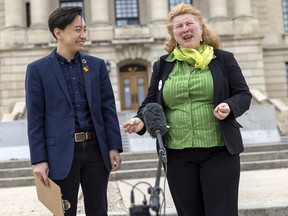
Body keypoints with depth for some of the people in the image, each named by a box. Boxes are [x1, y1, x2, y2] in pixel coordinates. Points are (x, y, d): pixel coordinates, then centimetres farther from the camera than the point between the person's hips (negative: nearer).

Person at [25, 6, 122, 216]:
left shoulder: (97, 65, 7)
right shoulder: (38, 69, -1)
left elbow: (108, 108, 6)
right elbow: (35, 119, -3)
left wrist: (114, 147, 1)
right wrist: (39, 159, -7)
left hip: (96, 149, 3)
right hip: (61, 153, -3)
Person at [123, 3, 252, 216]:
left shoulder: (223, 59, 4)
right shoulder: (162, 65, 9)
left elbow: (243, 94, 4)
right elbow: (151, 102, 12)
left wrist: (229, 107, -17)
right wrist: (141, 119, -8)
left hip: (219, 151, -2)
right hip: (178, 155, 2)